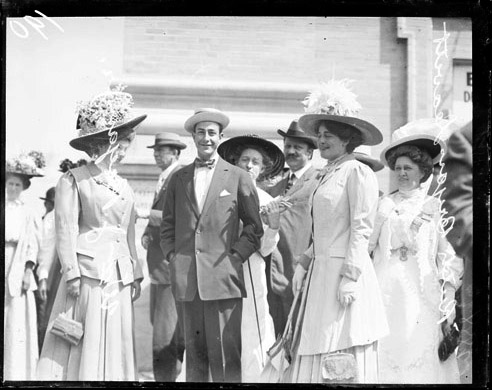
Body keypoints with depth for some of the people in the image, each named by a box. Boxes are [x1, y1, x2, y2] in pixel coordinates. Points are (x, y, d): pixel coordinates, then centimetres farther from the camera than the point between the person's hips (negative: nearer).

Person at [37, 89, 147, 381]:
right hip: (88, 272, -6)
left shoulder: (124, 186, 17)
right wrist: (72, 272, -13)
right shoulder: (74, 180, -1)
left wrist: (136, 275, 12)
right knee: (82, 348, -5)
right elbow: (66, 230, -6)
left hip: (120, 280, 6)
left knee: (116, 350, 5)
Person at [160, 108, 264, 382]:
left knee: (225, 355, -7)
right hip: (187, 280, 3)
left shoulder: (238, 177, 5)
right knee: (194, 351, 6)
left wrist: (234, 257, -4)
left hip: (223, 278, -3)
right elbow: (167, 225, 20)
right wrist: (172, 256, 6)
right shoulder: (179, 179, 14)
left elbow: (255, 228, 5)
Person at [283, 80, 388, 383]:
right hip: (322, 272, 9)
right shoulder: (328, 174, 18)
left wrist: (350, 276, -18)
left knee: (345, 366, -6)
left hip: (345, 272, -9)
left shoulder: (357, 171, -8)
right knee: (314, 358, 8)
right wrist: (304, 263, 14)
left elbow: (361, 228, -13)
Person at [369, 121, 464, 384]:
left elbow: (450, 256, 4)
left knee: (422, 360, -3)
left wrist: (449, 301, -4)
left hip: (422, 296, -1)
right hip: (387, 294, 1)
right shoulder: (385, 205, 9)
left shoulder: (435, 206, 5)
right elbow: (365, 246, 8)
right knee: (386, 361, -2)